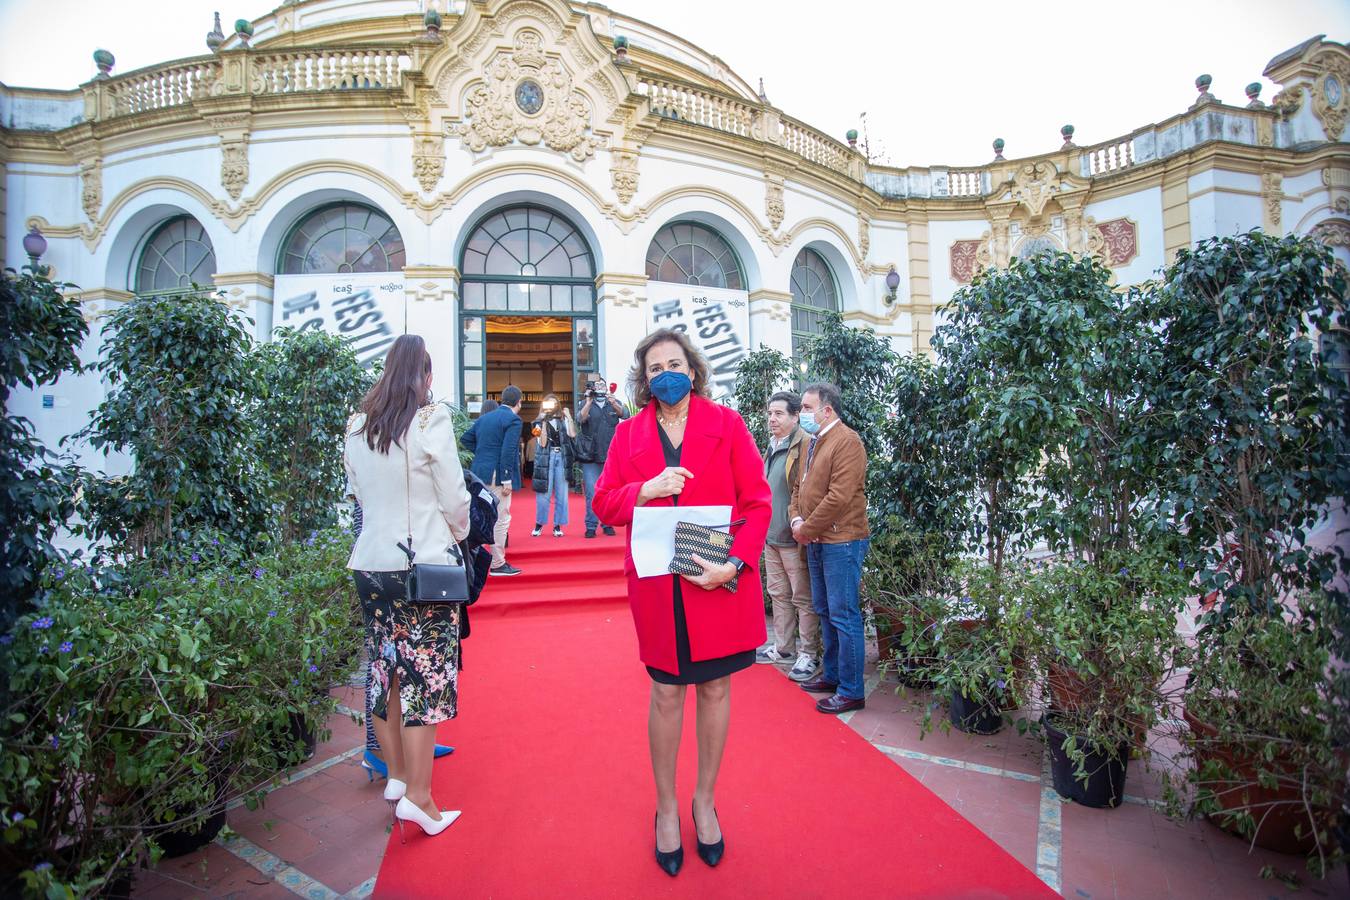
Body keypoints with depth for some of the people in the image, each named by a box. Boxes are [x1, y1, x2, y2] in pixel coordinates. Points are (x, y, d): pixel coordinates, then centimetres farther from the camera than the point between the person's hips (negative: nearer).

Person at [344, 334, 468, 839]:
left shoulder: (356, 427, 4)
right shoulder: (431, 420, -12)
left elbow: (358, 493, 10)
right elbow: (455, 498, -8)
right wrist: (459, 534, 10)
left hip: (371, 565, 6)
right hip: (424, 564, -5)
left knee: (384, 669, 16)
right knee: (424, 676, 3)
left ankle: (396, 776, 31)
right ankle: (417, 797, 9)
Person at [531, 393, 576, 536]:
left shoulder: (563, 420, 10)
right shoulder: (539, 422, 7)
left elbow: (572, 434, -7)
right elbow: (542, 443, -6)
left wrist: (568, 416, -3)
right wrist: (544, 422, -9)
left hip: (562, 457, 2)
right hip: (546, 458, -2)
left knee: (561, 494, 3)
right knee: (543, 493, -3)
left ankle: (557, 525, 11)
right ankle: (539, 523, 10)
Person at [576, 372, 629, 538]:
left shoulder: (614, 403, 8)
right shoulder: (586, 404, 5)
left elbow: (625, 414, -11)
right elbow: (580, 419, -12)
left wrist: (614, 403, -29)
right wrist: (589, 402, -26)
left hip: (611, 455, 2)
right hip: (590, 456, -1)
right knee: (592, 493, -3)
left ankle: (608, 524, 17)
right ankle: (591, 526, 4)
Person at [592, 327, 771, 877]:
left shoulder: (726, 424, -1)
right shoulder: (629, 433, 5)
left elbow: (757, 502, -3)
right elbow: (603, 504, 5)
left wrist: (734, 563, -16)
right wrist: (646, 489, -14)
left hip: (721, 583, 0)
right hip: (656, 585, 1)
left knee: (715, 688, 12)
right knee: (666, 692, 10)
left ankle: (705, 801, 35)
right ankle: (666, 806, 33)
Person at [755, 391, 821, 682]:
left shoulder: (805, 445, -14)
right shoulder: (772, 447, 14)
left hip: (794, 537, -9)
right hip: (771, 536, 9)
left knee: (803, 598, 3)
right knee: (779, 594, 18)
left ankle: (809, 654, 15)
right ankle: (783, 647, 31)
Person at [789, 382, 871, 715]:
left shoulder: (847, 442, -15)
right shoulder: (812, 443, 14)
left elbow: (839, 497, -22)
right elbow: (799, 486, 19)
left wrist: (807, 529, -14)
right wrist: (797, 519, 0)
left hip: (841, 541, -9)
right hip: (816, 541, 9)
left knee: (844, 617, -2)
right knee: (825, 612, 18)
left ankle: (851, 691, 9)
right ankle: (831, 675, 32)